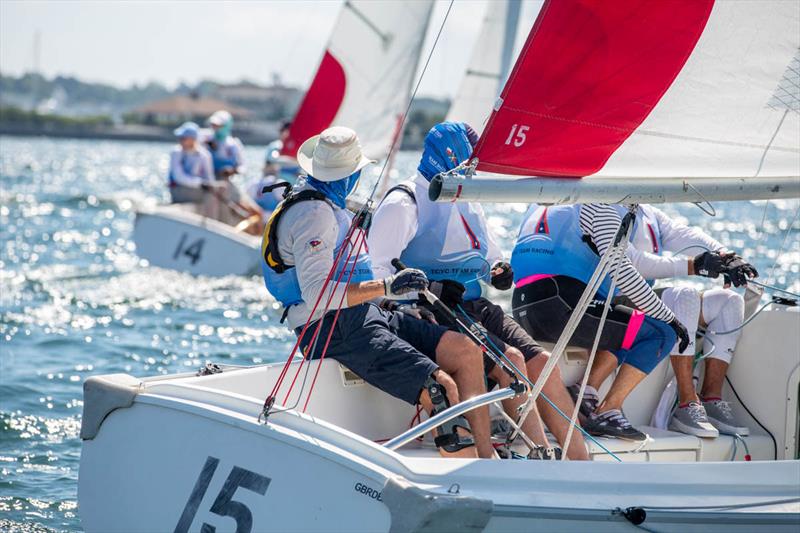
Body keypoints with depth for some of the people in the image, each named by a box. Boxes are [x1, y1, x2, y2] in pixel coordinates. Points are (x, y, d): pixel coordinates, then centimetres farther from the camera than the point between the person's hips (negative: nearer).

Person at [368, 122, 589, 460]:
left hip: (475, 306, 8)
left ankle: (584, 472, -12)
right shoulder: (403, 203, -4)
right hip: (436, 311, -8)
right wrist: (424, 290, -24)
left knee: (541, 361, -10)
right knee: (510, 359, -26)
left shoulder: (468, 204, 22)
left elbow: (488, 254, 34)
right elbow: (378, 268, -13)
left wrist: (499, 271, 10)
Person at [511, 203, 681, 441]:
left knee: (623, 325, 27)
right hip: (561, 305, -8)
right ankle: (607, 411, -5)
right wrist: (668, 317, 0)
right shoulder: (600, 208, 4)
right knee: (661, 333, 1)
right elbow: (620, 269, -6)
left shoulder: (540, 207, 29)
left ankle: (588, 390, 6)